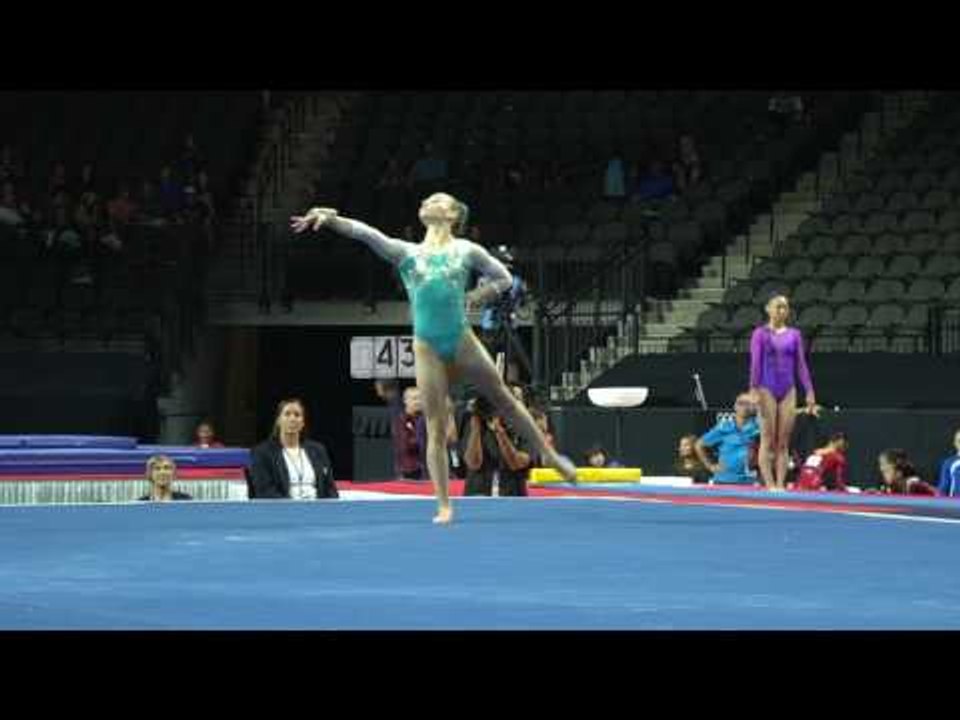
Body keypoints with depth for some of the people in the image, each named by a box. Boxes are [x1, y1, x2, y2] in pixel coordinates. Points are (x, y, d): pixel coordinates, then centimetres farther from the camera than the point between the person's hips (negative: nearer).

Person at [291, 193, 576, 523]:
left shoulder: (466, 250, 7)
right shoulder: (407, 253, 7)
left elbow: (503, 278, 14)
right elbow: (365, 233, -6)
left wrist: (473, 298, 0)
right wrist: (331, 219, -21)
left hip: (462, 340, 0)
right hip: (427, 347, 0)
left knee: (504, 399, 13)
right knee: (436, 429, 0)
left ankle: (550, 456, 32)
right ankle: (444, 505, 3)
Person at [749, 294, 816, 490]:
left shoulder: (794, 335, 9)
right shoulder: (760, 334, 0)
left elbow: (801, 364, 8)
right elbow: (755, 363, -5)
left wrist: (809, 391, 2)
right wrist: (754, 389, -14)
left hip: (788, 391, 3)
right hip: (767, 389, -3)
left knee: (783, 442, 3)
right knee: (768, 440, -4)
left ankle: (781, 483, 4)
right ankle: (769, 484, -4)